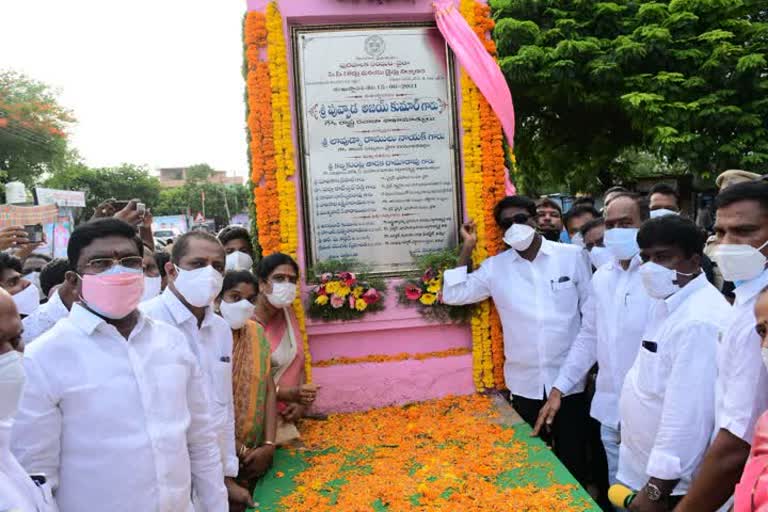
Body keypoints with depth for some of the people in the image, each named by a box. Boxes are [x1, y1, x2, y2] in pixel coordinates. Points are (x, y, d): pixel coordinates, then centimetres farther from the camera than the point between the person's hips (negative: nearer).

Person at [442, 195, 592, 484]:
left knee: (573, 461, 13)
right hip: (525, 384, 2)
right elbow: (453, 295, -1)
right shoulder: (495, 267, 1)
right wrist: (467, 248, -4)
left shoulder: (573, 256, -4)